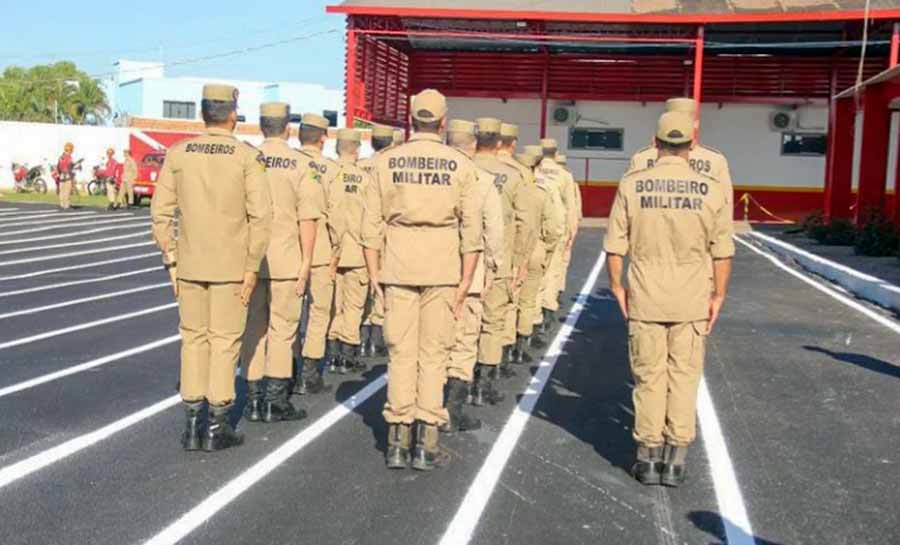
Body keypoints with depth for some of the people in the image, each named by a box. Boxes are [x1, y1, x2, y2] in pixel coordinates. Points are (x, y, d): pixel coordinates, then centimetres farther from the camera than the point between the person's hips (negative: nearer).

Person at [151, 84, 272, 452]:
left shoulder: (178, 154, 1)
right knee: (225, 341, 6)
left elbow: (161, 212, 1)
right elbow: (260, 215, -13)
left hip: (189, 265, 3)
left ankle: (192, 424, 15)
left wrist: (171, 261, 9)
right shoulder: (248, 156, -7)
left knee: (193, 338, 12)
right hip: (231, 266, -3)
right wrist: (252, 268, -7)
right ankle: (217, 427, 10)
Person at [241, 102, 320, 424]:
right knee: (282, 329, 5)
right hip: (285, 259, -3)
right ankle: (275, 402, 7)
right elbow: (308, 217, -10)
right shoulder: (301, 165, -5)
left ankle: (254, 399, 14)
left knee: (253, 329, 11)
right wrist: (305, 262, -5)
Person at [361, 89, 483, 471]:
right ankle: (426, 445, 7)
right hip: (442, 270, -1)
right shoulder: (460, 165, -1)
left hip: (398, 268, 1)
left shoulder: (386, 162, 2)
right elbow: (472, 229, -4)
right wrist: (465, 282, 0)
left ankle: (398, 442, 10)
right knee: (433, 355, 6)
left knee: (400, 353, 8)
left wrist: (373, 273, 6)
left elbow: (372, 224, 1)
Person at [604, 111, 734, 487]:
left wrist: (616, 286, 9)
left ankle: (648, 458, 16)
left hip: (645, 299, 0)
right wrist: (718, 296, 9)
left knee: (648, 376, 10)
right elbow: (722, 252, -1)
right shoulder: (712, 190, -5)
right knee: (684, 377, 9)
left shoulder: (631, 185, -6)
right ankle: (675, 460, 13)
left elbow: (615, 246, -3)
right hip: (691, 300, 0)